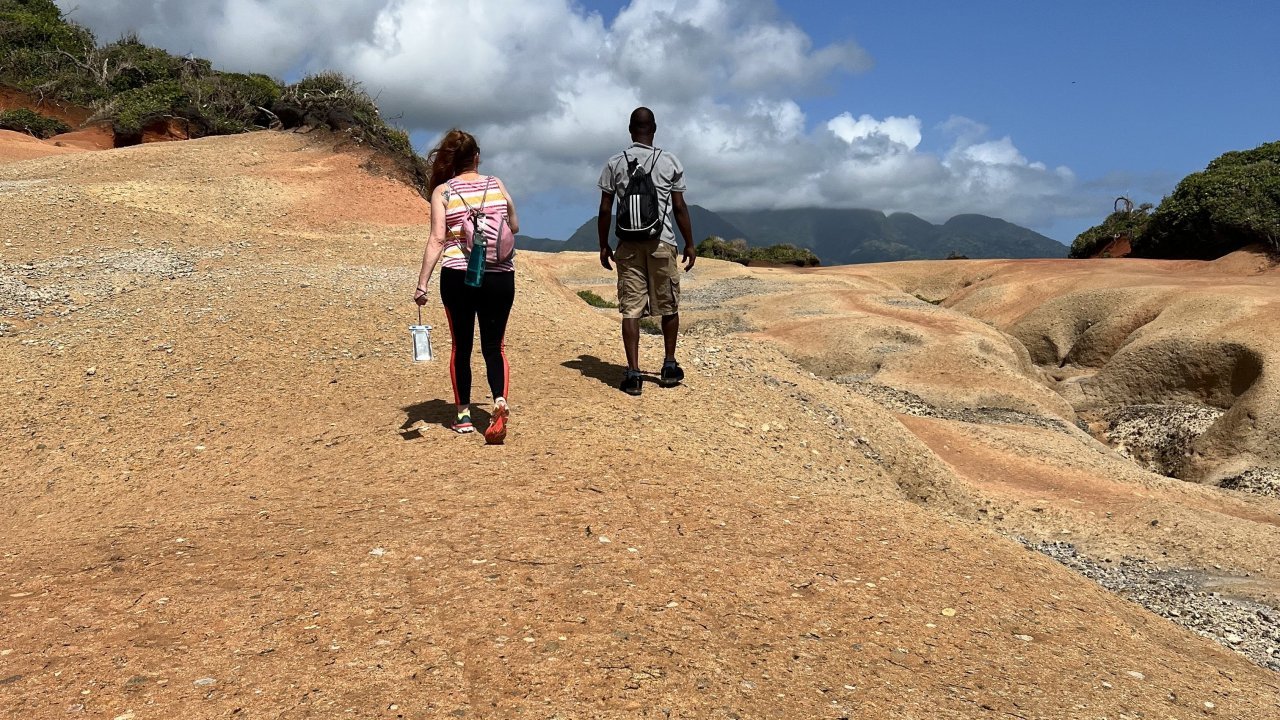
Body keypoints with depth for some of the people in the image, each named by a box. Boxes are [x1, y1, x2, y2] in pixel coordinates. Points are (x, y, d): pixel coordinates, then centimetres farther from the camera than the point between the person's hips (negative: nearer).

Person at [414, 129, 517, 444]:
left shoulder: (442, 191, -2)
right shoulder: (497, 185, 5)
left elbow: (437, 239, -10)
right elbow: (514, 226, 15)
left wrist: (422, 284, -9)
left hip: (458, 276, -1)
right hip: (500, 277, 1)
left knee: (461, 346, 13)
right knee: (494, 347, 7)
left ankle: (464, 415, 21)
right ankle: (500, 402, -17)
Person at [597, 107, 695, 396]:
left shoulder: (615, 163, 4)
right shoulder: (670, 162, 2)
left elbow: (605, 209, 2)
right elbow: (680, 207, 2)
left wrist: (603, 245, 11)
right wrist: (690, 244, 10)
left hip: (628, 244, 1)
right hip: (661, 243, -1)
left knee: (631, 309, 1)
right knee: (669, 307, 13)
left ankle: (633, 374, -2)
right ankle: (669, 366, 21)